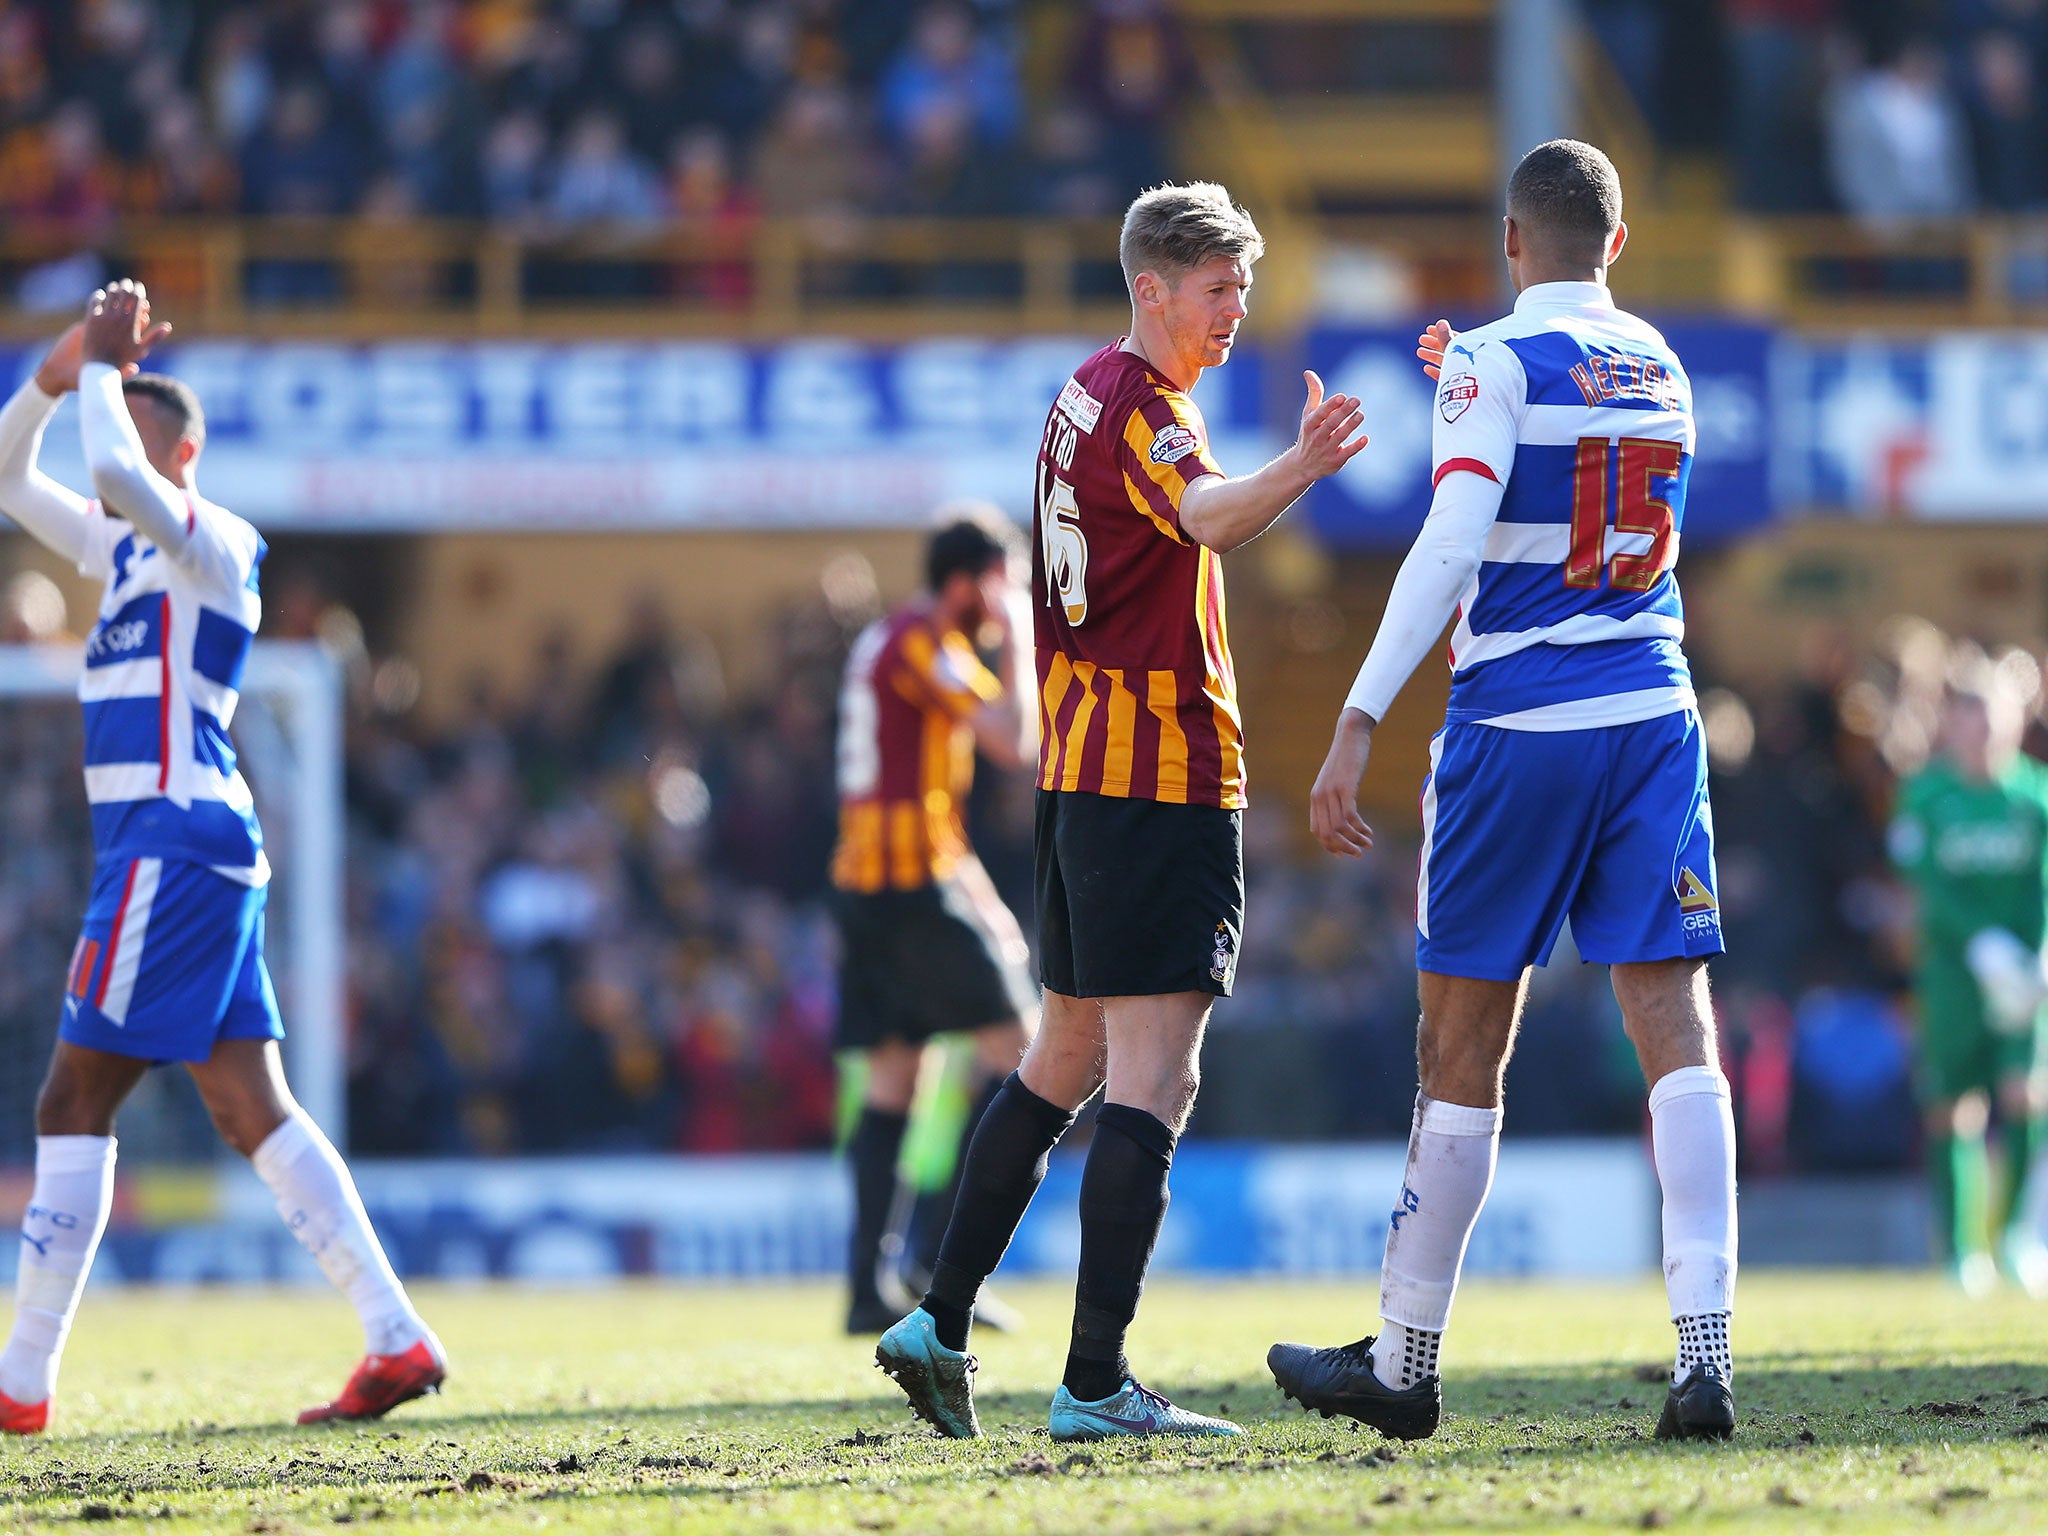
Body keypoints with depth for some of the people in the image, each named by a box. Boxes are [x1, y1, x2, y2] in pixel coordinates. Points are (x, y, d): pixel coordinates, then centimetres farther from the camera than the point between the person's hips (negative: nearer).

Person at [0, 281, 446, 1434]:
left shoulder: (210, 545, -7)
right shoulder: (124, 548, 19)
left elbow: (119, 472, -27)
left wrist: (105, 370, -11)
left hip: (176, 844, -10)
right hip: (178, 851, 10)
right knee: (253, 1111, 3)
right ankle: (399, 1338, -1)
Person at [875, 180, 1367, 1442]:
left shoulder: (1091, 396, 16)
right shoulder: (1138, 407, -15)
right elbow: (1208, 519, -37)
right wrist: (1300, 471, -55)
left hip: (1084, 766, 10)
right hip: (1161, 777, -10)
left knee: (1067, 1060, 20)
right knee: (1154, 1080, -11)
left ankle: (940, 1325, 24)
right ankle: (1095, 1384, -16)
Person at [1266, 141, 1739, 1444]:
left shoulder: (1497, 364, -7)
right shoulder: (1661, 371, 12)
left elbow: (1452, 546, -19)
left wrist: (1360, 724, -21)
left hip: (1519, 732, -4)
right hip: (1655, 720, 5)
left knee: (1464, 1043, 6)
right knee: (1676, 1025, -3)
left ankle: (1407, 1362, 16)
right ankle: (1706, 1355, -16)